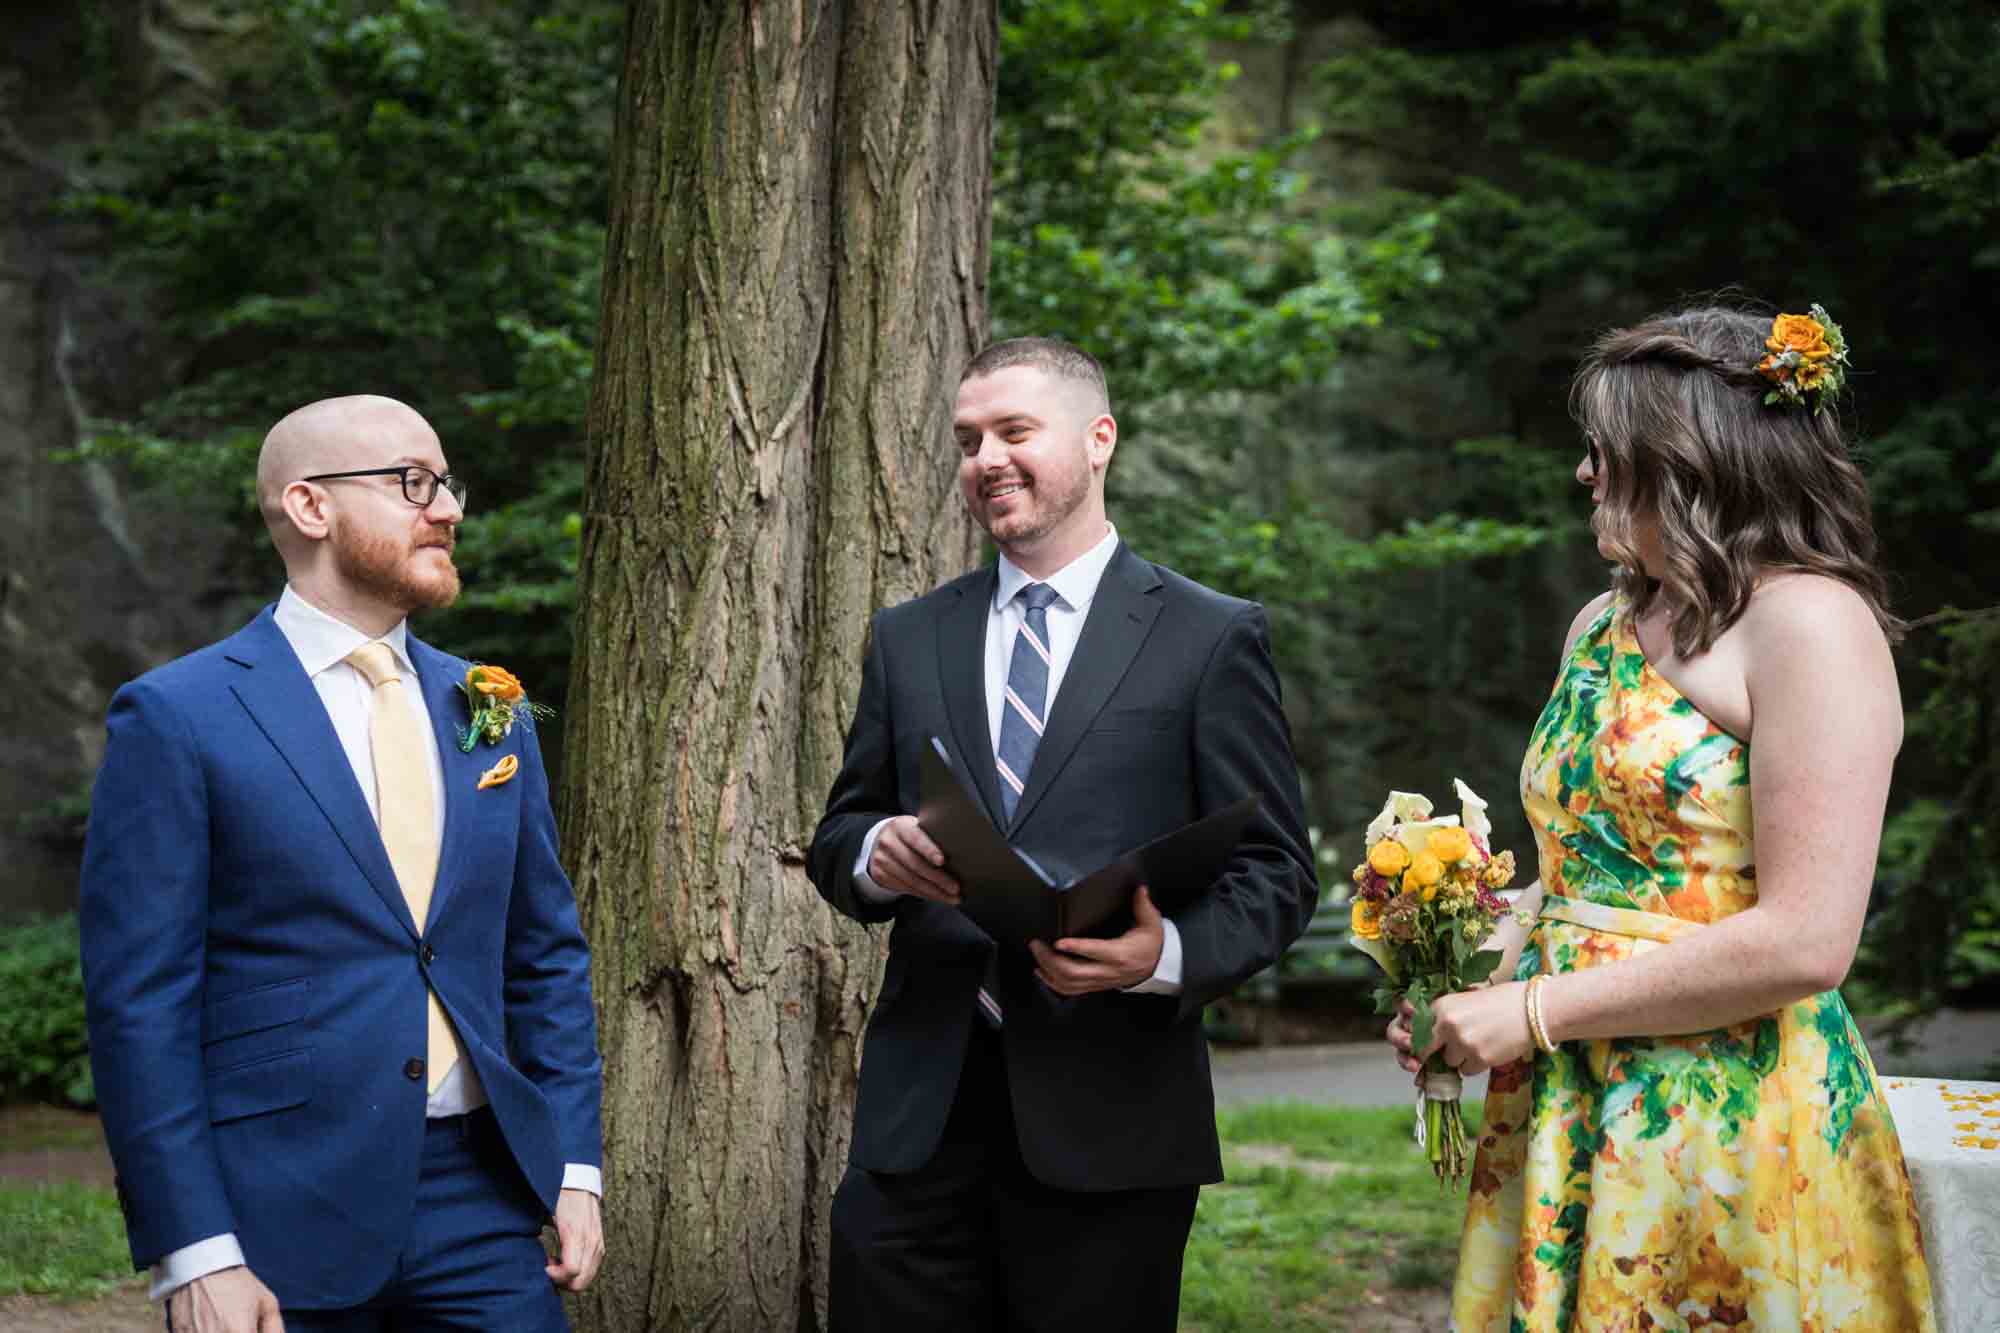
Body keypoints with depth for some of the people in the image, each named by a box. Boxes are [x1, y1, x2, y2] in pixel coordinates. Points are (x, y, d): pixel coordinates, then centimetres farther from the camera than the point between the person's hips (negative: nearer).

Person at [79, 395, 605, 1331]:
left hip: (480, 1206, 4)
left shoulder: (487, 712, 11)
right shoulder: (176, 717, -6)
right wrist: (192, 1253, -13)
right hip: (283, 1219, -4)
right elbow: (137, 999, -8)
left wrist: (574, 1167, 7)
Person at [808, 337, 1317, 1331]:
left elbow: (1276, 872, 0)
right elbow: (837, 838, 16)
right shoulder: (908, 639, 13)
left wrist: (1169, 953, -20)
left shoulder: (1212, 638, 2)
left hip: (1108, 1122, -3)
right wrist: (877, 853, -8)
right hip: (919, 1110, 3)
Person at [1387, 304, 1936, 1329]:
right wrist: (1473, 991, 3)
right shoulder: (1601, 627, 14)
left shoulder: (1809, 622, -10)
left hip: (1731, 1128, -7)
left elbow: (1804, 943, -18)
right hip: (1561, 1121, 7)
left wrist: (1536, 1009, -14)